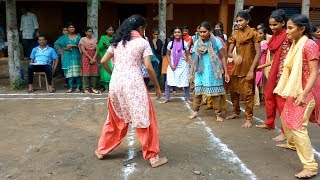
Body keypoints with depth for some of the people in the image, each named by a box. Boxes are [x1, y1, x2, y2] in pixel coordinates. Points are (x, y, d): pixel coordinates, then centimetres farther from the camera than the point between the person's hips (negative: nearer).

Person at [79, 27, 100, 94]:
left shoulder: (95, 40, 11)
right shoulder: (83, 39, 0)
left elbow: (97, 50, 5)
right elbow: (83, 50, -8)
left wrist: (94, 58, -10)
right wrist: (90, 58, -13)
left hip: (94, 57, 4)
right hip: (86, 57, -3)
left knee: (94, 72, -1)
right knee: (86, 72, -7)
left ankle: (93, 87, 5)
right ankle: (86, 88, -4)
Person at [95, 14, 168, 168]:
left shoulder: (117, 41, 14)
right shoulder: (143, 42, 0)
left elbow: (103, 61, 12)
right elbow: (148, 67, -8)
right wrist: (157, 86, 2)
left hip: (116, 84, 5)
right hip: (134, 84, -5)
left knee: (115, 118, 21)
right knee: (145, 119, 5)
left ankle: (102, 150, 32)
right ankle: (153, 156, 11)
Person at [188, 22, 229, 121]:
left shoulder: (216, 41, -6)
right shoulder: (197, 43, 4)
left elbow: (223, 57, -3)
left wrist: (226, 72, -6)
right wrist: (191, 73, 13)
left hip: (213, 72, -3)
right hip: (201, 71, 3)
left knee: (216, 93, 2)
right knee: (197, 92, 6)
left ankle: (218, 114, 13)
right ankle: (195, 111, 21)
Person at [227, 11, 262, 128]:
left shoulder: (253, 34, -5)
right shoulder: (235, 35, 8)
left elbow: (258, 53, -9)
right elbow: (229, 52, 6)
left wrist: (251, 70, -16)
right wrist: (235, 56, -19)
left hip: (247, 68, -5)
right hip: (236, 67, 5)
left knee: (247, 93, -5)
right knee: (233, 91, 11)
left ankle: (249, 118, 6)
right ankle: (236, 112, 31)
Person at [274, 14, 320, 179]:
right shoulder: (296, 44, 9)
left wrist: (304, 94, -32)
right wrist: (284, 88, 21)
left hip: (305, 92, -9)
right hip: (295, 90, 10)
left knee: (298, 126, -14)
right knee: (286, 118, 23)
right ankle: (292, 143, 48)